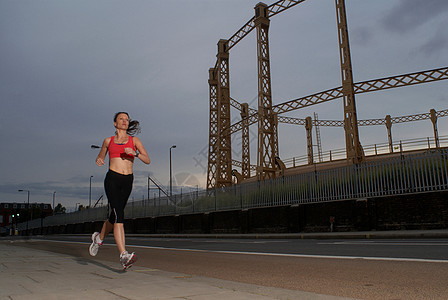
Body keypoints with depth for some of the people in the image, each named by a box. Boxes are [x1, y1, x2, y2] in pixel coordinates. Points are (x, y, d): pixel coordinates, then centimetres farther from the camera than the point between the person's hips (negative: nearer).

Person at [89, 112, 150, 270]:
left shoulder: (134, 141, 9)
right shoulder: (108, 141, 12)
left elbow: (147, 160, 1)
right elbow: (101, 156, 26)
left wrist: (135, 153, -17)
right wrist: (99, 160, 3)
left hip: (127, 181, 2)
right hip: (112, 179, -2)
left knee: (115, 216, 13)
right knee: (118, 215, -18)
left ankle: (99, 237, 44)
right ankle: (124, 255, -22)